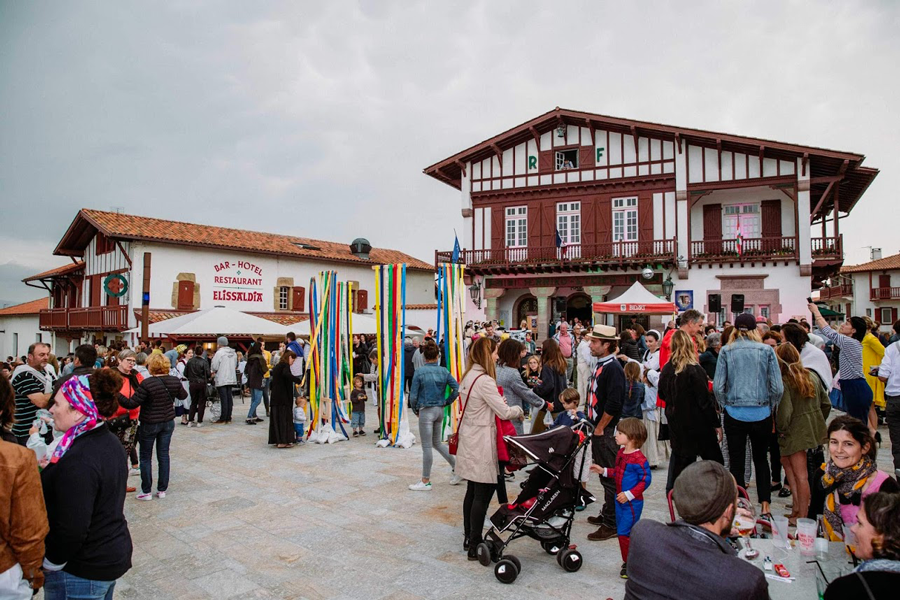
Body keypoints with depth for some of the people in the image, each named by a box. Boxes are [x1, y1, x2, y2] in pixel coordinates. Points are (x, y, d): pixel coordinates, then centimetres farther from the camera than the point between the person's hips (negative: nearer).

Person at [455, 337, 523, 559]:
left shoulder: (468, 376, 10)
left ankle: (469, 538, 28)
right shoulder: (484, 380, -19)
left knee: (473, 491, 17)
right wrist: (518, 411, 5)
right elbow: (504, 412, -14)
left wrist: (506, 407, 7)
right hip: (482, 443, -9)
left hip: (469, 439, 9)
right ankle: (475, 546, 6)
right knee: (482, 495, -1)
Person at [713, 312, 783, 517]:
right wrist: (771, 407, 12)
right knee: (761, 459, 18)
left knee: (736, 462, 9)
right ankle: (765, 506, 17)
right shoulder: (766, 350, -2)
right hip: (761, 414, 1)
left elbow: (718, 386, -7)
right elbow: (778, 387, -5)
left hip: (735, 414, -1)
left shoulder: (726, 351, -4)